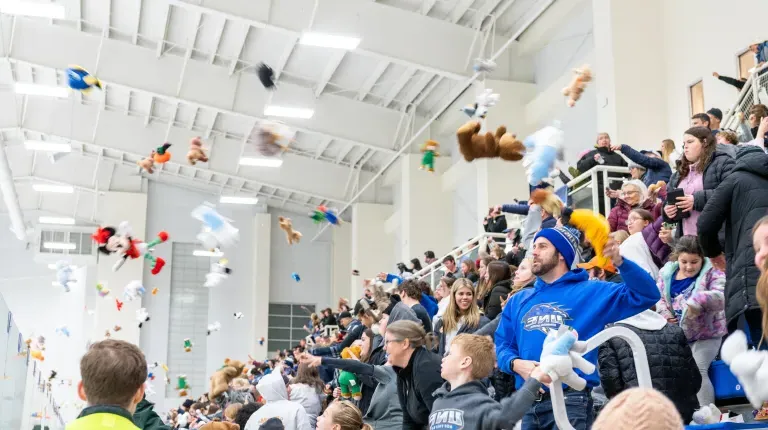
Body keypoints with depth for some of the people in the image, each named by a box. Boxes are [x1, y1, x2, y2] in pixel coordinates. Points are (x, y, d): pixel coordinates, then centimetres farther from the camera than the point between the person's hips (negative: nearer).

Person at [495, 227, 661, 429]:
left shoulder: (590, 292, 3)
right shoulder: (518, 300, 16)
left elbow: (646, 295, -3)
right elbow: (502, 343, 15)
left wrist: (620, 262, -18)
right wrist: (516, 363, -7)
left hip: (570, 401, -4)